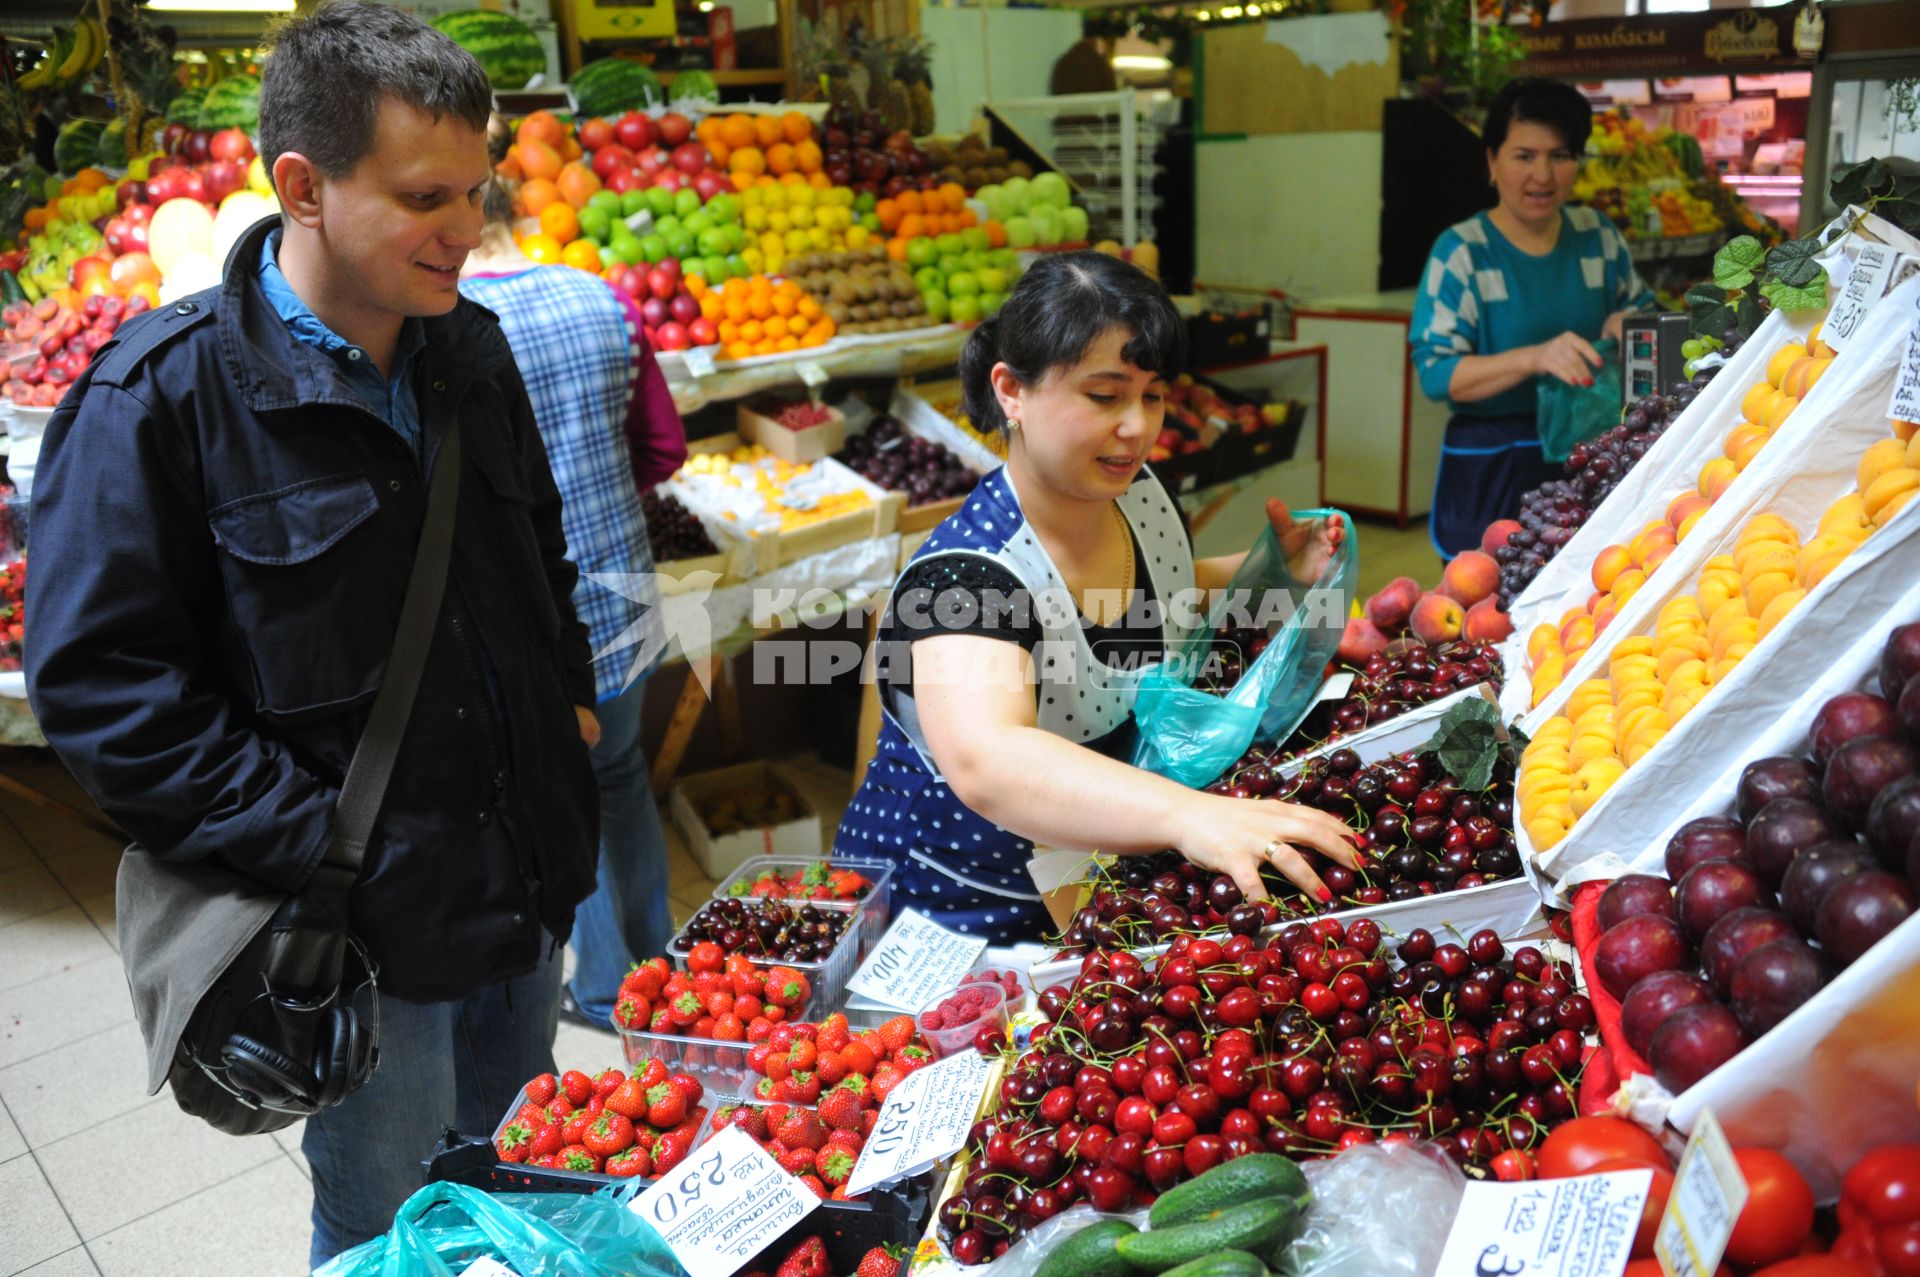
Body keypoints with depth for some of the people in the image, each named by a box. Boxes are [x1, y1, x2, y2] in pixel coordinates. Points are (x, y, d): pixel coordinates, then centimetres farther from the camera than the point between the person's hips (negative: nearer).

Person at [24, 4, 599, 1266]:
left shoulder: (468, 347, 4)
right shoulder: (164, 392, -17)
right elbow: (102, 679, -17)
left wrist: (569, 698, 8)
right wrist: (308, 849, -20)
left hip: (530, 880, 6)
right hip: (361, 923, -6)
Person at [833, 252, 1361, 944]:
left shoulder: (1141, 497, -3)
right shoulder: (966, 574, -28)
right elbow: (985, 761, -47)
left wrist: (1276, 570, 2)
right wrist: (1190, 815, -61)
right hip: (950, 919, -6)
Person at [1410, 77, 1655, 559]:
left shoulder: (1598, 237, 7)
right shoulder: (1461, 252, -8)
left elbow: (1641, 306, 21)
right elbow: (1436, 374, -16)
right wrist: (1534, 358, -30)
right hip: (1492, 473, -5)